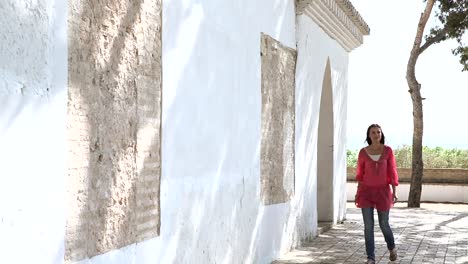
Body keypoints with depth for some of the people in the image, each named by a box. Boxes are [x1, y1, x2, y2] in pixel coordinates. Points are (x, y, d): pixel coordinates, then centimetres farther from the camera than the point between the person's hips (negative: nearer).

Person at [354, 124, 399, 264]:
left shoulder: (388, 150, -3)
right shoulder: (363, 152, -1)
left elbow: (392, 172, -2)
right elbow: (360, 173, 7)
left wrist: (394, 192, -7)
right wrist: (358, 193, 8)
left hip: (382, 191, 0)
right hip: (366, 191, 0)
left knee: (384, 224, 8)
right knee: (368, 225, -5)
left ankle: (391, 247, 38)